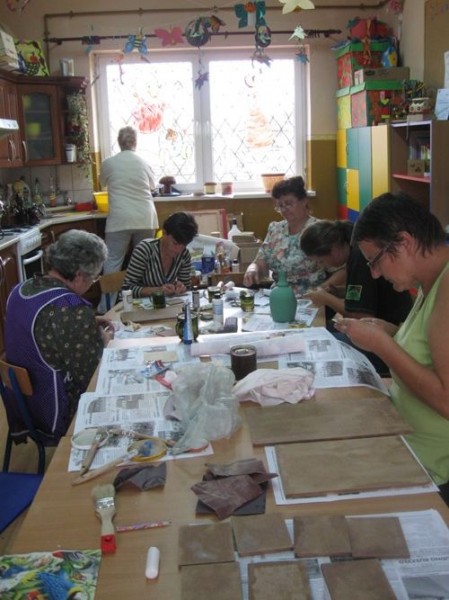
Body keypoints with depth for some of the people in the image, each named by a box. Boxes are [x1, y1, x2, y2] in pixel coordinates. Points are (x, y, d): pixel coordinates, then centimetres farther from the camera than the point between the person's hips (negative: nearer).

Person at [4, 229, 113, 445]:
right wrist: (102, 341, -3)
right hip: (55, 416, -8)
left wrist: (89, 325, 8)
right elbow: (87, 373, -20)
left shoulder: (21, 290, -1)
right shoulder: (74, 309, -28)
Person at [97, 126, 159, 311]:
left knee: (113, 262, 0)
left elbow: (103, 182, 25)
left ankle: (106, 307, -2)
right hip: (145, 219, 3)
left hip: (120, 219, -3)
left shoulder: (108, 163, 4)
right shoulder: (144, 163, 10)